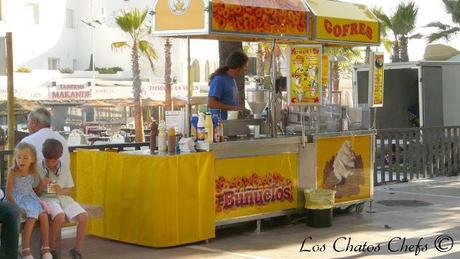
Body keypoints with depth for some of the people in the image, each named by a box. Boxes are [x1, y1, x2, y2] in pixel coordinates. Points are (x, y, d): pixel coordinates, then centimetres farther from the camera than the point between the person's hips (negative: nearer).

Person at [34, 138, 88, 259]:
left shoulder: (64, 170, 7)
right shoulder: (38, 170, -2)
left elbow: (69, 190, 11)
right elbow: (35, 192, 1)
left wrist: (61, 191, -11)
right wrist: (41, 186, -19)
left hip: (64, 198, 4)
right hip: (47, 198, -4)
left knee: (84, 216, -19)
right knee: (60, 216, -36)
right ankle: (51, 249, -13)